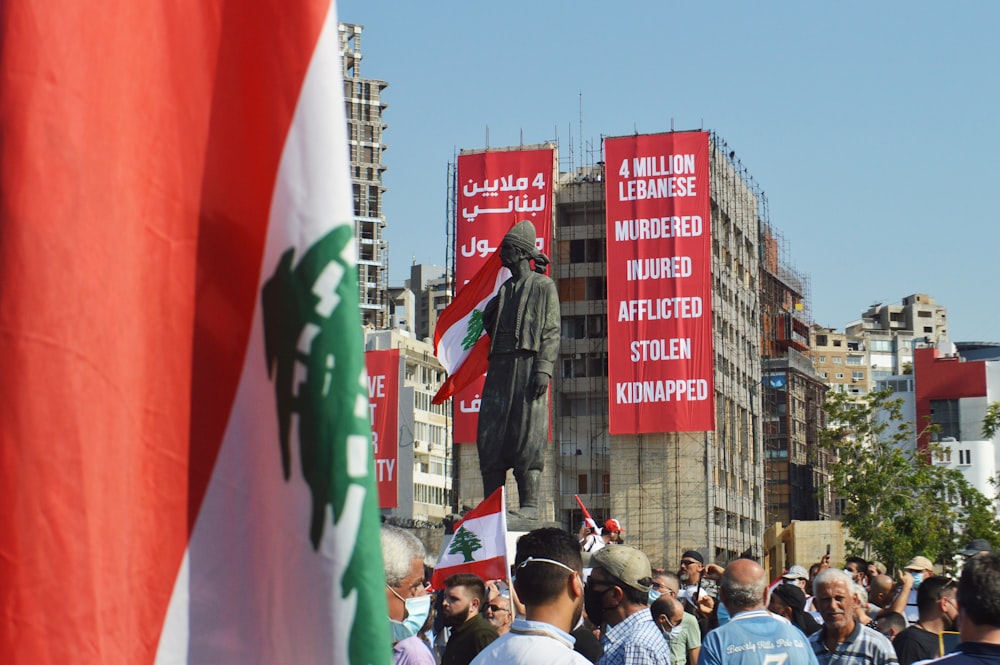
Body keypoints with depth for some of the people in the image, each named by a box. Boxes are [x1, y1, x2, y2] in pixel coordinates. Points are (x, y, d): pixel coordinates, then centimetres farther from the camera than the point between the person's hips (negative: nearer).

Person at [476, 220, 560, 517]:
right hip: (499, 368, 6)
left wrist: (544, 368, -14)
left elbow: (551, 331, -4)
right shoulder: (503, 288, 23)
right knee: (490, 434, 0)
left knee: (527, 435, -9)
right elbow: (488, 325, 23)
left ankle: (529, 504, -8)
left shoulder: (544, 287, 5)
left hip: (528, 363, -6)